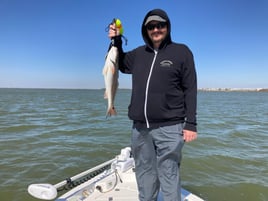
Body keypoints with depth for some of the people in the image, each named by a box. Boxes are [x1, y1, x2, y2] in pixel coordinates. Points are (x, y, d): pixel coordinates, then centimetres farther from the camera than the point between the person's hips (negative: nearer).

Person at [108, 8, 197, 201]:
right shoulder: (139, 53, 11)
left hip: (169, 128, -4)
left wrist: (191, 124, -8)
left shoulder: (181, 52, 2)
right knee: (145, 175, 15)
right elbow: (120, 64, 29)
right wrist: (116, 40, 13)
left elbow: (190, 90, -2)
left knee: (169, 176, 1)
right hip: (140, 128, 4)